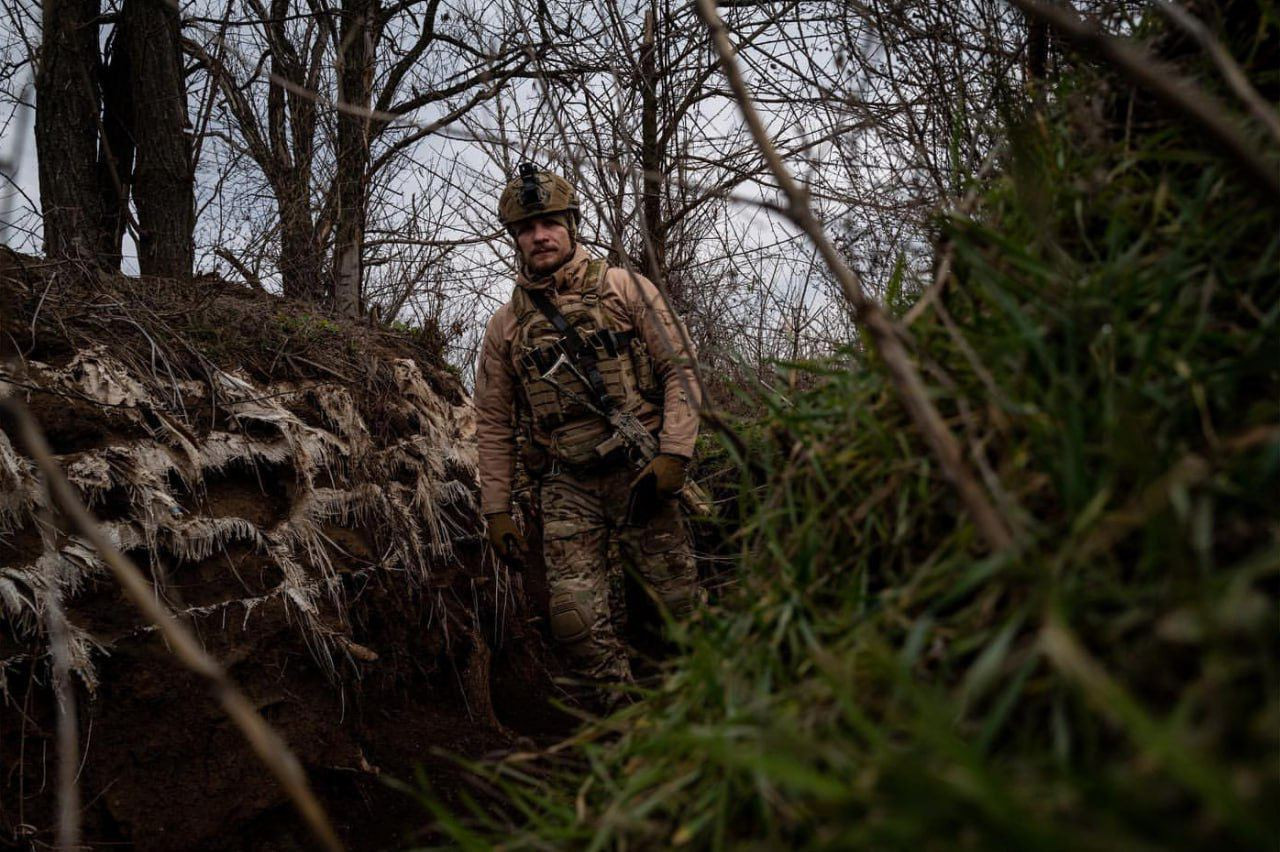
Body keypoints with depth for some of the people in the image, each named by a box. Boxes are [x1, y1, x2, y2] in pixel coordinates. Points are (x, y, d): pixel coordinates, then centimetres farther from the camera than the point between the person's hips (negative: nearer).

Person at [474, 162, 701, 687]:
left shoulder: (625, 289, 4)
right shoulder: (506, 324, 11)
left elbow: (679, 369, 0)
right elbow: (493, 425, 14)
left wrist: (673, 455, -12)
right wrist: (496, 510, 8)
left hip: (640, 474, -1)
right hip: (566, 488, 2)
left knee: (677, 606, 0)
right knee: (577, 621, -9)